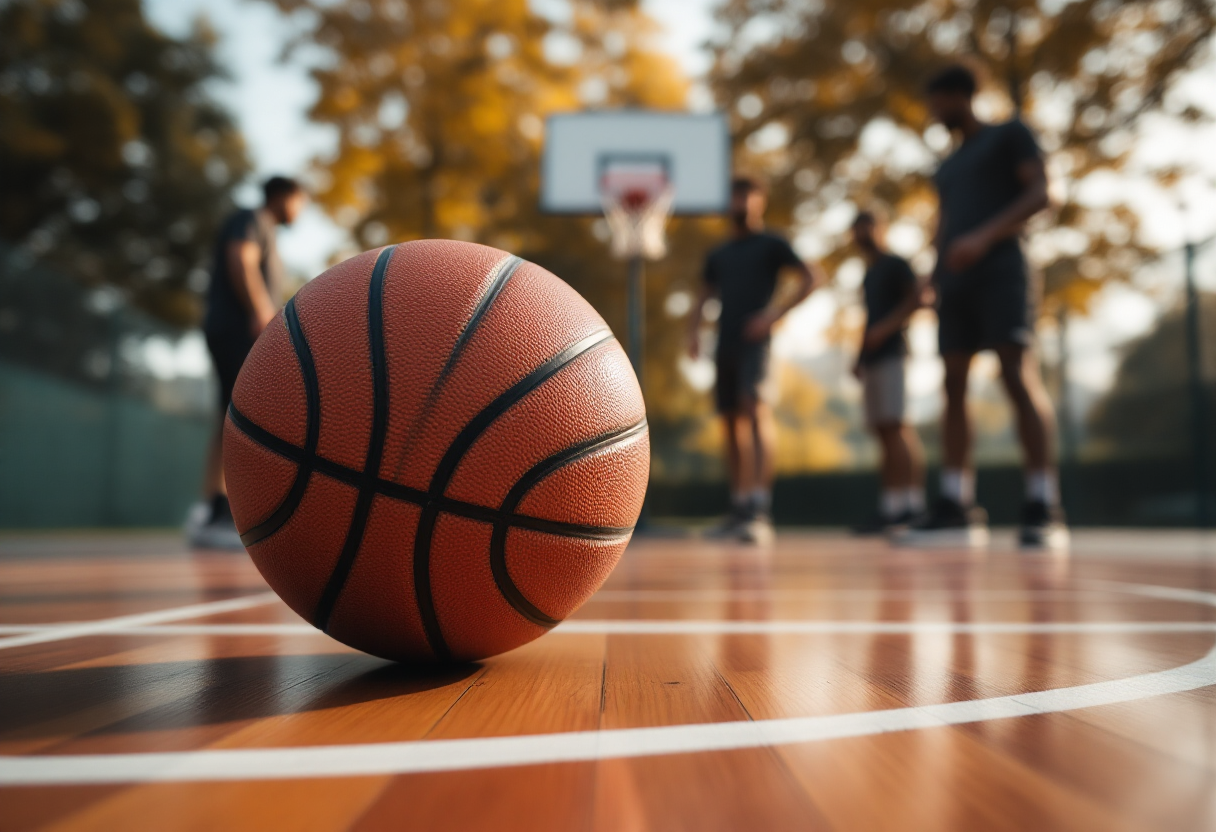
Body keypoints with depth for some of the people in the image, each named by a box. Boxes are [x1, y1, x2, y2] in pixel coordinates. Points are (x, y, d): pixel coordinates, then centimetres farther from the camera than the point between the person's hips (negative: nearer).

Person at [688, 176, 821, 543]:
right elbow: (703, 298, 23)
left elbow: (810, 279, 1)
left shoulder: (770, 244, 7)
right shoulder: (718, 255, 22)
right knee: (731, 419, 5)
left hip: (754, 341, -6)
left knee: (754, 407, -22)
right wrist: (693, 331, 3)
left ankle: (760, 507, -29)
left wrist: (776, 313, -10)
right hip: (725, 344, 6)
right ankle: (739, 509, 12)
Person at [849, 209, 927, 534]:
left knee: (893, 425, -16)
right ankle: (891, 506, -1)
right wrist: (860, 357, 17)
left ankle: (911, 501, -18)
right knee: (882, 430, 1)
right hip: (872, 359, 8)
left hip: (891, 353, -8)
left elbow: (915, 299, -9)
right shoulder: (868, 275, 25)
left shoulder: (895, 264, 4)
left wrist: (885, 328, -19)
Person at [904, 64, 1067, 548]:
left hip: (1000, 268, -7)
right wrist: (936, 281, 8)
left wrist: (984, 236, -19)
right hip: (954, 282, 7)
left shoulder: (1011, 134, 10)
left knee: (1019, 375, -16)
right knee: (953, 386, -4)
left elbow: (1039, 193, -4)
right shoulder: (947, 168, 29)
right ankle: (956, 508, -6)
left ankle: (1043, 509, -18)